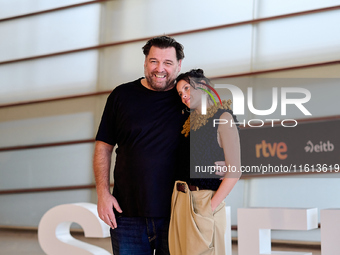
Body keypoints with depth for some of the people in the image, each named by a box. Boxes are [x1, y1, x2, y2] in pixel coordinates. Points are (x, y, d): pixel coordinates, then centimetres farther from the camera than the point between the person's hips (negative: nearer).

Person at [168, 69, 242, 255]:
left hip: (203, 202, -6)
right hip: (179, 201, 7)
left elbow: (234, 171, -11)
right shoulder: (190, 123, 15)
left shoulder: (223, 117, -5)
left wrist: (211, 207, -16)